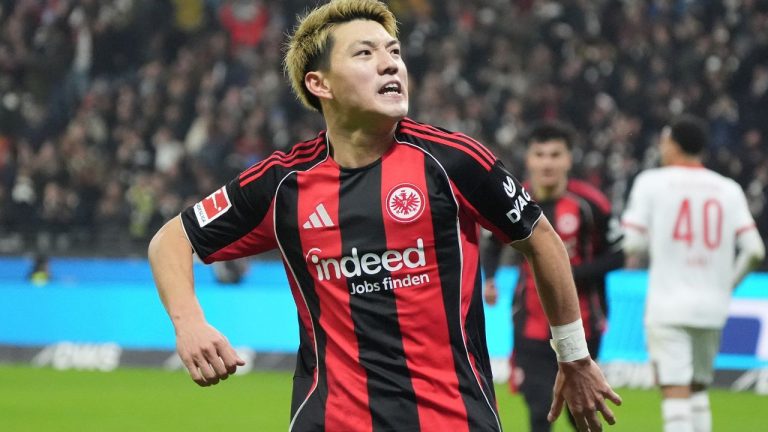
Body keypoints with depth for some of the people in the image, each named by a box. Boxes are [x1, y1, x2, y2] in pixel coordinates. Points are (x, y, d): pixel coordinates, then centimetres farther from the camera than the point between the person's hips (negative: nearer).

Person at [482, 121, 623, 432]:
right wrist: (488, 279, -3)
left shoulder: (590, 204, -12)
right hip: (532, 323, 1)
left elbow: (616, 255, -7)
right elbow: (494, 243, 15)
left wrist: (573, 275, -20)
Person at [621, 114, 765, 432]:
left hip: (668, 307, -4)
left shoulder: (651, 182, -1)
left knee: (675, 396, -10)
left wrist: (632, 258, 15)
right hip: (712, 309, 4)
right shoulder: (728, 189, 8)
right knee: (698, 391, 20)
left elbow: (634, 243, -7)